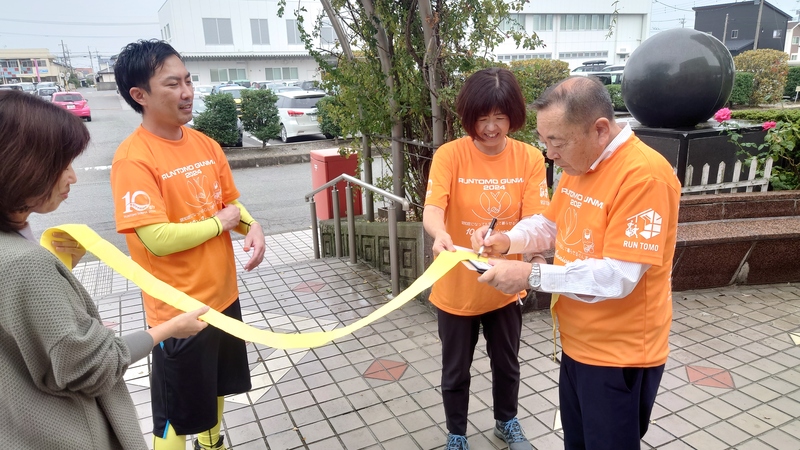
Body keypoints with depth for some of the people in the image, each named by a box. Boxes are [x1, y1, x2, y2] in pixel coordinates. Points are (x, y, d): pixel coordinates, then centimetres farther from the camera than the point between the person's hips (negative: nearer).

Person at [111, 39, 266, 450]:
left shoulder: (206, 145, 2)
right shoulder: (132, 158, -20)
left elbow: (230, 203, 11)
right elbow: (157, 239, -27)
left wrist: (251, 227, -10)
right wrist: (221, 222, -14)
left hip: (223, 294, 7)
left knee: (216, 386, 26)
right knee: (177, 413, 12)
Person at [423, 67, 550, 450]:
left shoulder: (530, 159, -8)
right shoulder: (450, 155, -14)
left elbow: (536, 222, -12)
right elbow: (432, 210, -25)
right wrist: (441, 235, -48)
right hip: (457, 285, -2)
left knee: (507, 363, 23)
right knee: (456, 369, 16)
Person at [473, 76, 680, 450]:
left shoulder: (644, 176, -26)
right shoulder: (578, 165, 2)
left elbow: (619, 277, -29)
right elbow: (551, 225, 13)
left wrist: (533, 275, -30)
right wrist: (507, 240, -7)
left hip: (619, 355, -8)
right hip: (577, 343, 8)